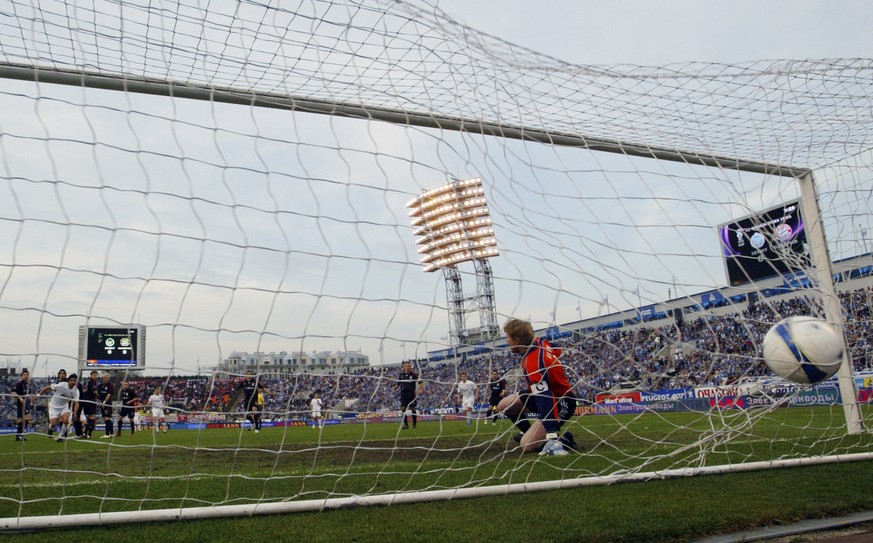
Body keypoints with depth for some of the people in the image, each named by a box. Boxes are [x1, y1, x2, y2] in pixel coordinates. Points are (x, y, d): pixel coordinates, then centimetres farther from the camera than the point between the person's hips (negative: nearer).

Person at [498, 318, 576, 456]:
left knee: (526, 445, -16)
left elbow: (545, 402, -40)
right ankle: (531, 434, 21)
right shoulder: (539, 342, -10)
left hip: (561, 402, -9)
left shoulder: (533, 364, -34)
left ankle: (559, 439, -2)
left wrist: (552, 437, -43)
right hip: (548, 392, 9)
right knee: (504, 405, 5)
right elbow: (557, 351, 11)